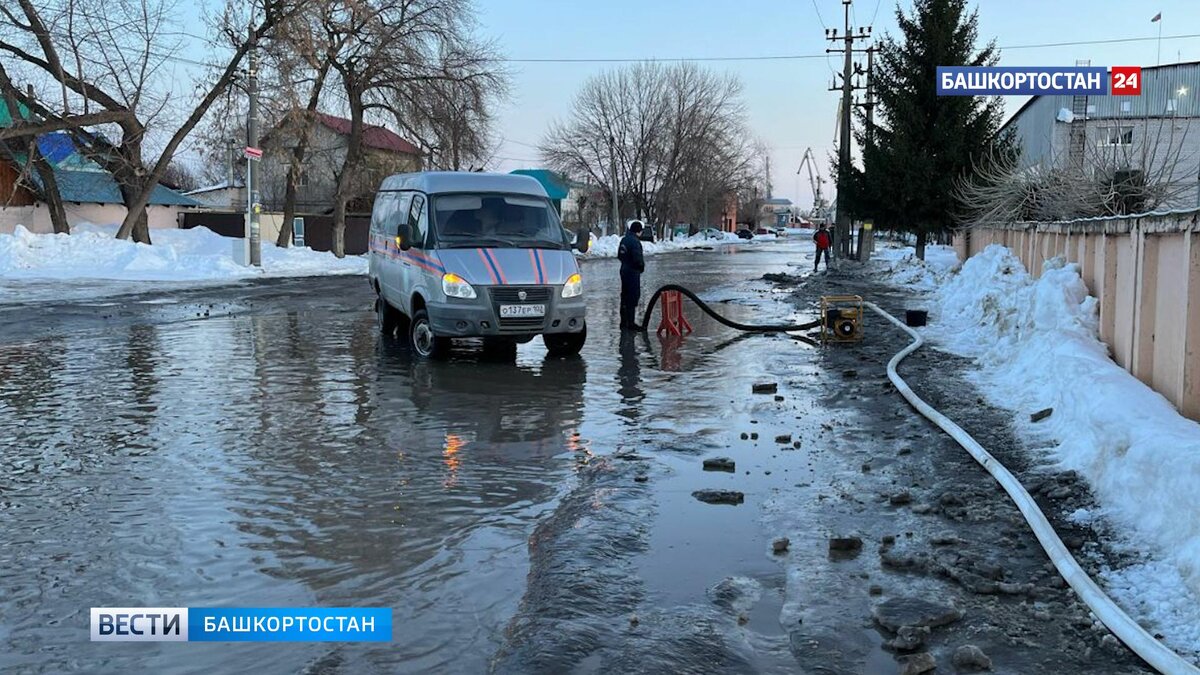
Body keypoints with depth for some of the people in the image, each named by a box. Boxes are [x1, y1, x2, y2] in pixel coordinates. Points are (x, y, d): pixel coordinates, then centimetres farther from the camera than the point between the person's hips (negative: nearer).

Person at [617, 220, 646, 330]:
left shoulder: (624, 239, 9)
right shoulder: (635, 242, -19)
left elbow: (619, 256, 17)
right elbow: (638, 259, -22)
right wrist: (642, 267, -4)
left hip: (624, 271, 9)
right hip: (633, 272, -9)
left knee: (625, 297, 14)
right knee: (633, 297, -4)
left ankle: (624, 323, 20)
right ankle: (631, 323, -3)